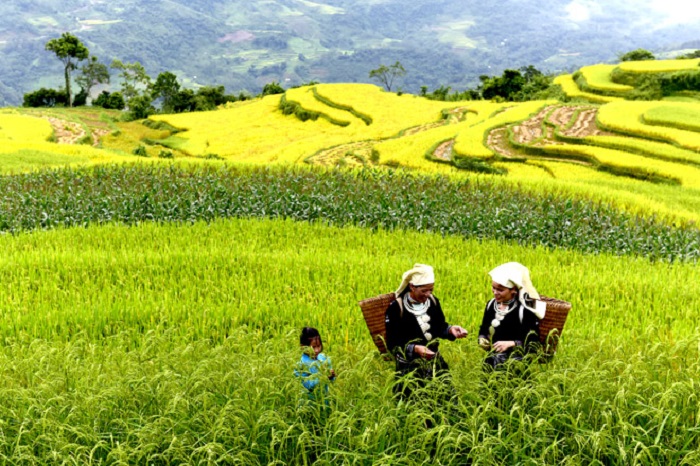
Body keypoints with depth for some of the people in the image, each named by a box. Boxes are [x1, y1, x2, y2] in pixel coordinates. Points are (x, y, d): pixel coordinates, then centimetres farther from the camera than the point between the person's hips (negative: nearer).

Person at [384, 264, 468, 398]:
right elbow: (392, 344, -12)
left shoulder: (433, 301, 3)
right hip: (410, 362, -4)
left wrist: (451, 329, -7)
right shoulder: (396, 308, -12)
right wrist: (415, 349, -27)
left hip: (434, 359, 5)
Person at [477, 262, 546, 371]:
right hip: (495, 353, 5)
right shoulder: (491, 305, 11)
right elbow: (483, 330, 22)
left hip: (517, 354, -4)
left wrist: (511, 343, -19)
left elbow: (532, 342, -7)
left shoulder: (523, 310, -7)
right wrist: (482, 340, 1)